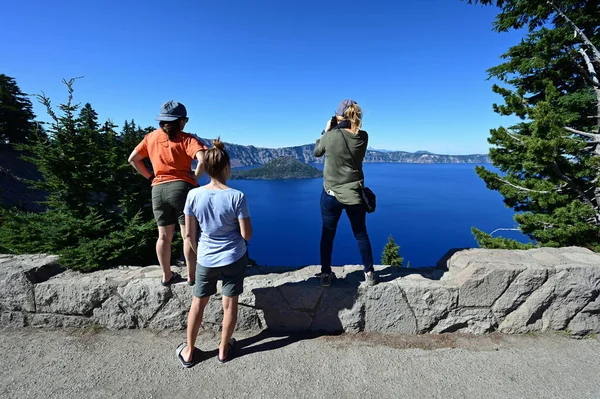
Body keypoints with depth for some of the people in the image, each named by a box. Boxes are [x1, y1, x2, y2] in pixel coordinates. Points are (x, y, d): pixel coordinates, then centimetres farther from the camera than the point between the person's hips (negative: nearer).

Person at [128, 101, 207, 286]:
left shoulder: (151, 137, 10)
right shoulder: (186, 139, -6)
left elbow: (133, 159, 15)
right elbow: (203, 159, -22)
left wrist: (150, 177, 15)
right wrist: (195, 177, -8)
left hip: (158, 190, 5)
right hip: (182, 187, -5)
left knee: (164, 236, 14)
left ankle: (167, 276, 26)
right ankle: (192, 276, 14)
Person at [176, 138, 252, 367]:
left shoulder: (194, 195, -11)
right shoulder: (237, 196, -17)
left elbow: (189, 234, -3)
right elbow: (247, 234, -13)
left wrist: (197, 252, 14)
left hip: (205, 259, 2)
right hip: (234, 258, -2)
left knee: (198, 303, 20)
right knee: (230, 304, 15)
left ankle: (189, 351, 37)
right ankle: (224, 349, 34)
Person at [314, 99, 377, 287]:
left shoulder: (330, 136, -13)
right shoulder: (363, 137, -6)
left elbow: (317, 152, 6)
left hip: (331, 194, -2)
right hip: (355, 194, 2)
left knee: (327, 235, 14)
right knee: (361, 235, 16)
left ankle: (326, 275, 22)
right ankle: (369, 274, 25)